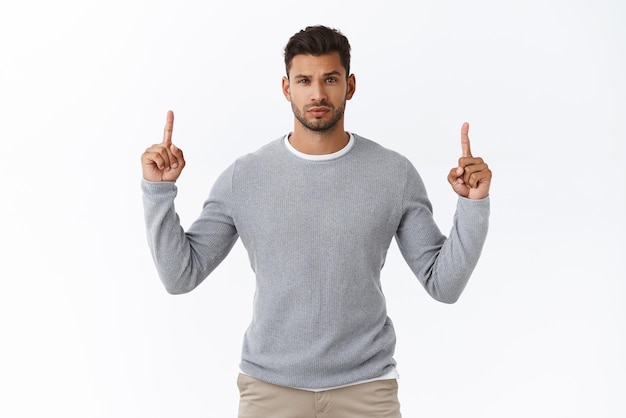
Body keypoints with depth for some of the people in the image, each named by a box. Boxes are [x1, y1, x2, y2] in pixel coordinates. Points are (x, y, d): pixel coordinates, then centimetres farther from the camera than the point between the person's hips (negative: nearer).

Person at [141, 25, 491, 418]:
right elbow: (181, 275, -1)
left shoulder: (395, 173, -4)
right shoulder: (244, 176, -3)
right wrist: (159, 190, -11)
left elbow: (444, 284, -3)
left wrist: (474, 205, -15)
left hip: (365, 387, 0)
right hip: (271, 386, 0)